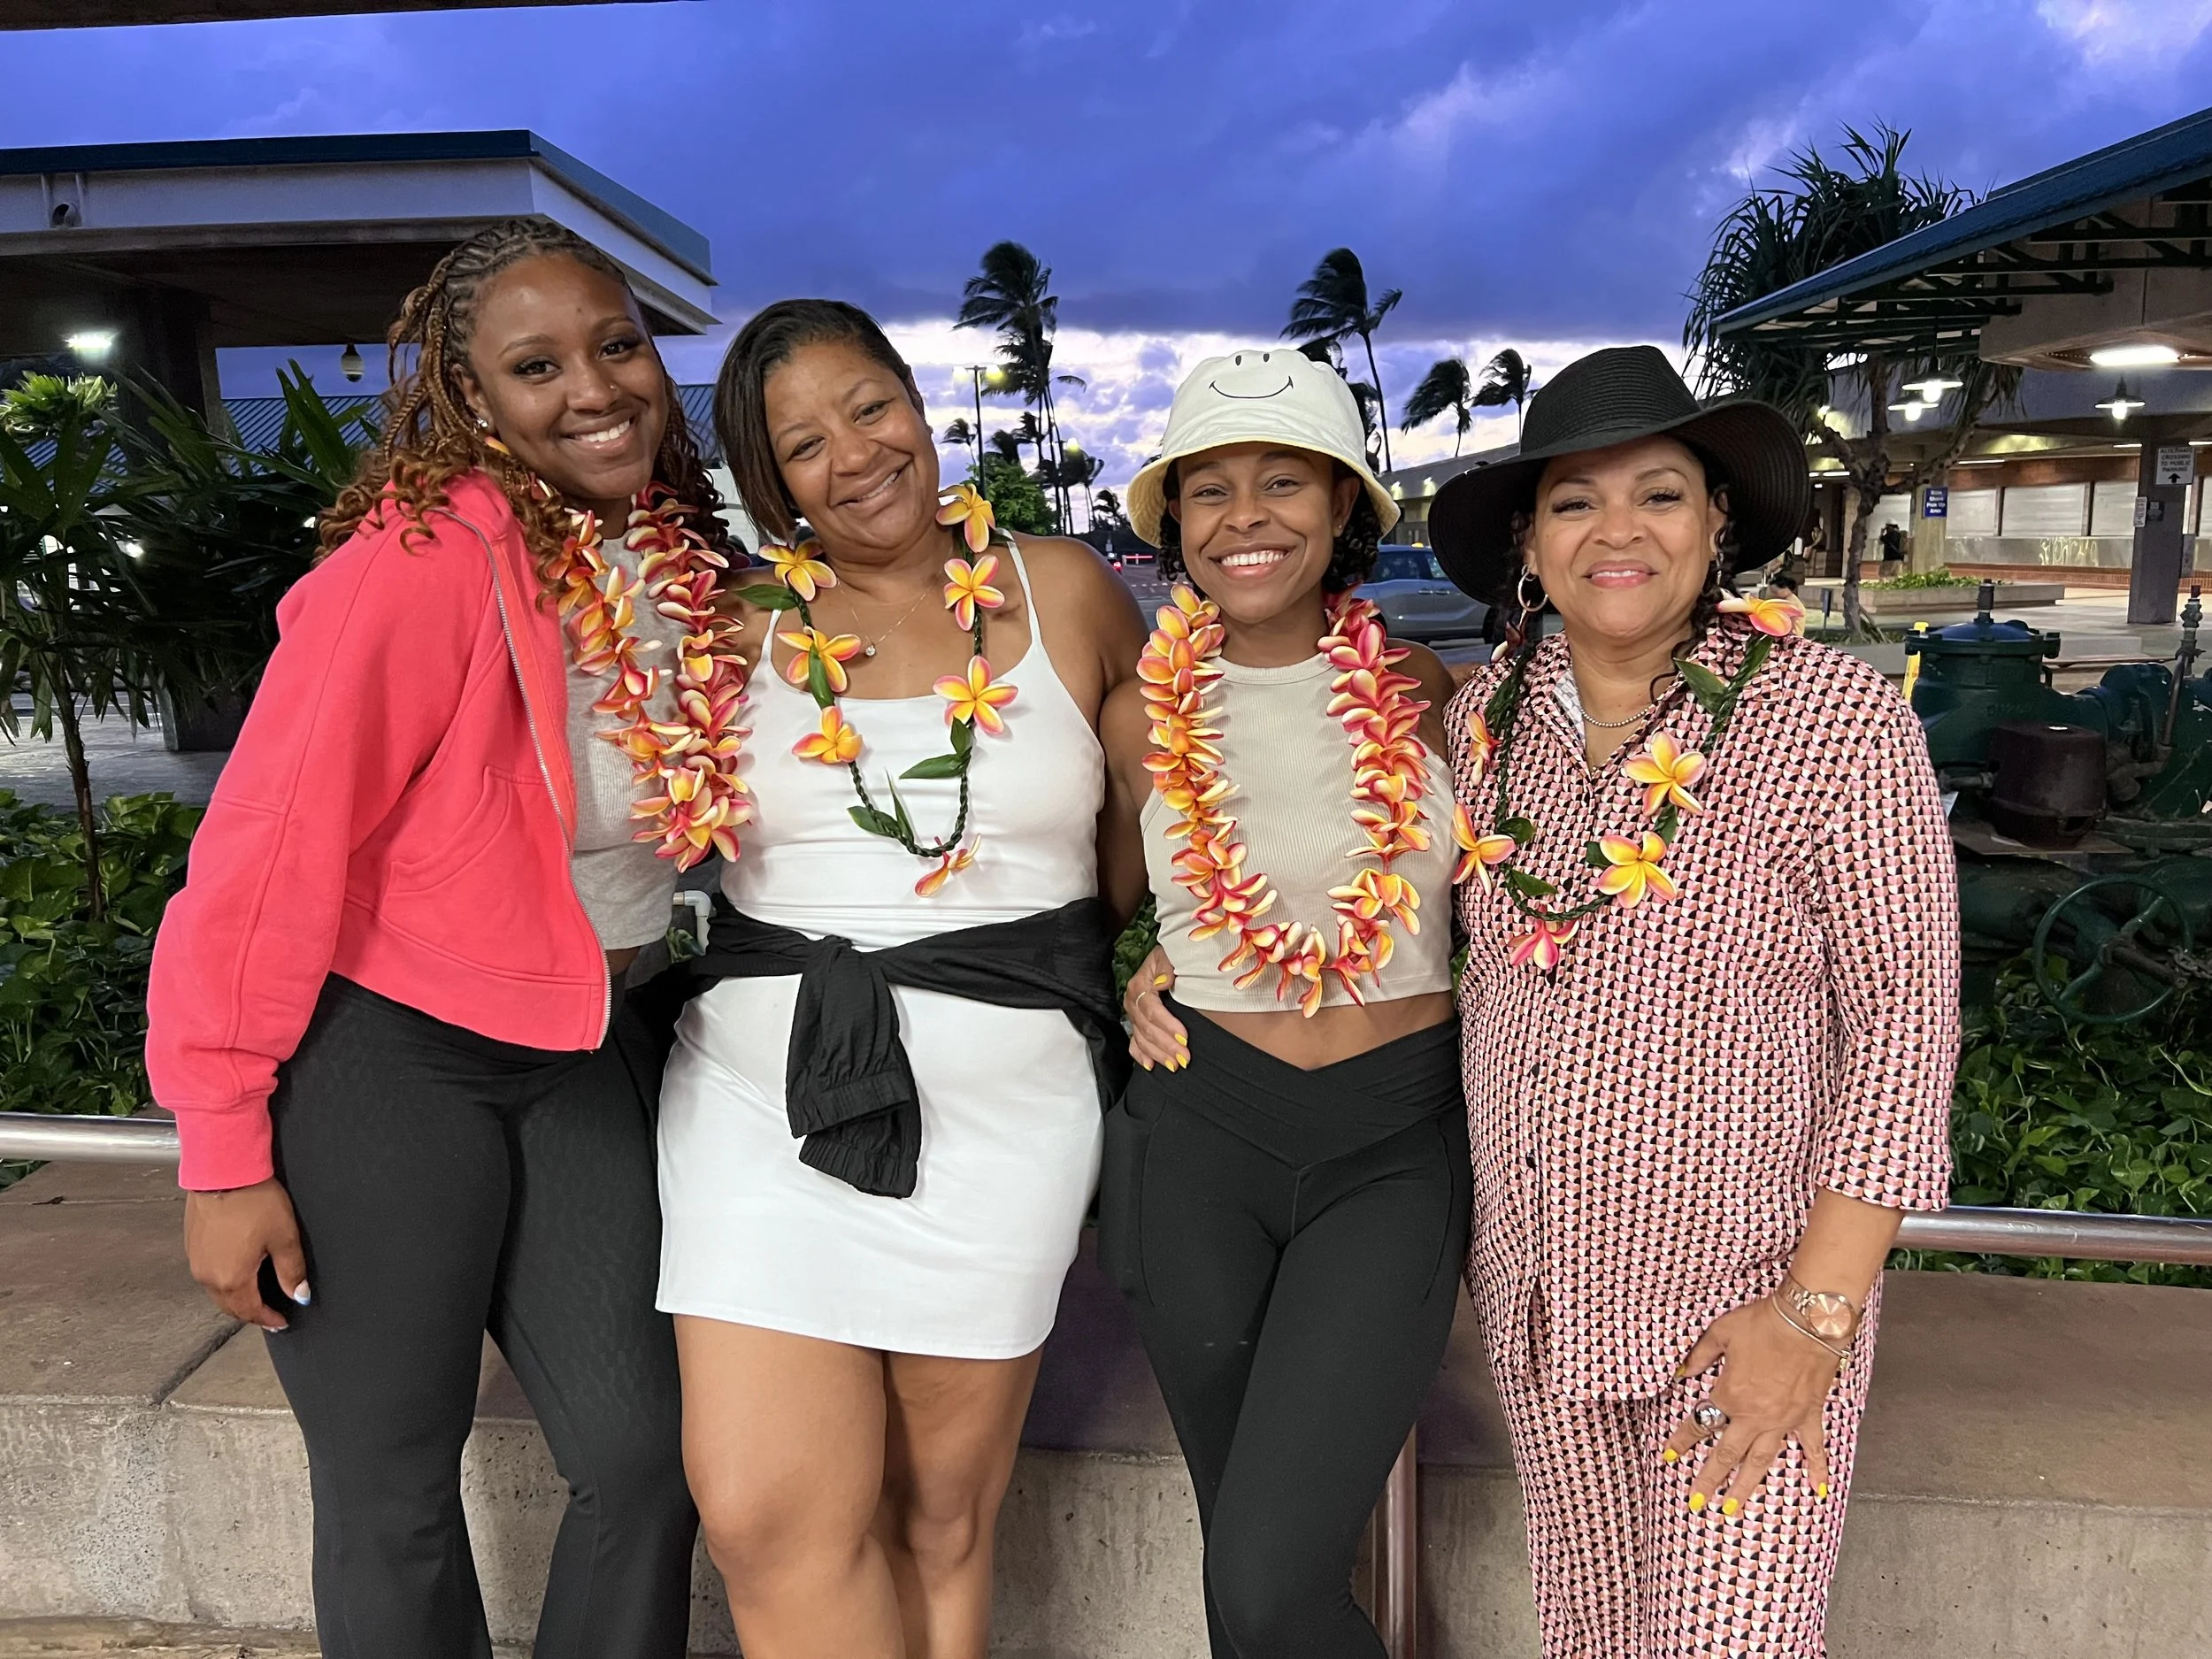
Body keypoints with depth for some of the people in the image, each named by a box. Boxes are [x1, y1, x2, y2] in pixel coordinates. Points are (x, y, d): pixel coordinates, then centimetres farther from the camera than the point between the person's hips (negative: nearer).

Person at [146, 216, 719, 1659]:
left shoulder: (687, 567, 0)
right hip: (384, 1056, -5)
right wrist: (224, 1154, -12)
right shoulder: (422, 561, -19)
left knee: (646, 1459, 7)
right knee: (393, 1502, 10)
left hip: (582, 1059, 6)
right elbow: (267, 857, -17)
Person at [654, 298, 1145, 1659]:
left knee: (943, 1516, 9)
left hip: (1005, 1087, 0)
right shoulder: (740, 618, 5)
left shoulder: (1063, 588, 4)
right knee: (766, 1517, -3)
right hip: (767, 1083, 1)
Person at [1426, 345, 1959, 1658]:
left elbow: (1904, 1020, -12)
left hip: (1743, 1301, -4)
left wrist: (1817, 1314, -15)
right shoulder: (1486, 716, -2)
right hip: (1535, 1289, 4)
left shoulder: (1836, 719, -15)